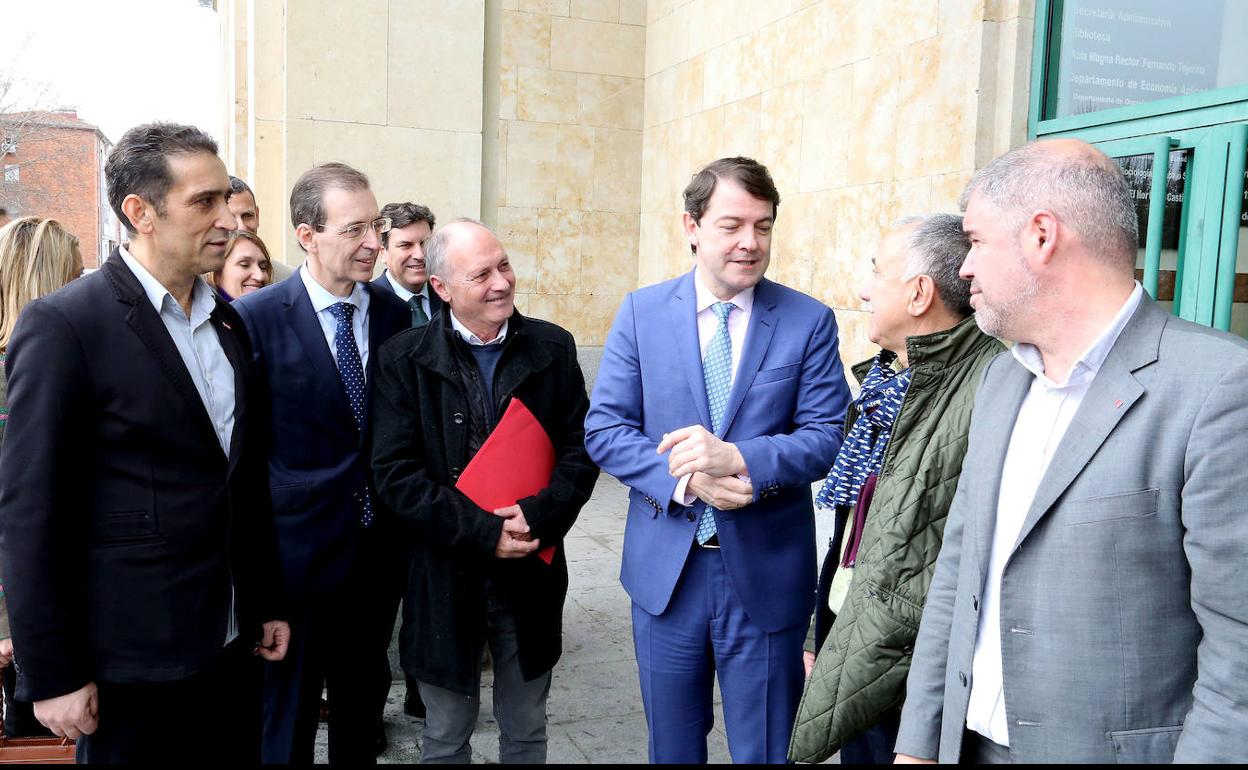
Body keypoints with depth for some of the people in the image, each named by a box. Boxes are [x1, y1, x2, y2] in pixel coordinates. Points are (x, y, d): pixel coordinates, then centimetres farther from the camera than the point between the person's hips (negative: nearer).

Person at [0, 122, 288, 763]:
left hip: (231, 643, 6)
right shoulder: (62, 326, -13)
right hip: (129, 663, -6)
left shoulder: (226, 320, 7)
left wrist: (266, 604, 14)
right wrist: (51, 676, -11)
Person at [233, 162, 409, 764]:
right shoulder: (256, 318, -11)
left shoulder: (394, 314, 1)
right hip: (296, 550, -4)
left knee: (361, 709, 21)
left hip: (377, 550, 4)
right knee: (287, 719, 13)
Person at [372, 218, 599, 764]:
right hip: (445, 576, -1)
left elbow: (581, 448, -2)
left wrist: (540, 515, -18)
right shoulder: (404, 359, -7)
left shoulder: (552, 347, -1)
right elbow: (395, 473, -12)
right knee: (445, 738, 17)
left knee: (525, 733, 20)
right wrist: (483, 532, -19)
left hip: (532, 574, 2)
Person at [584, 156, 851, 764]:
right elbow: (604, 429, -4)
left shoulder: (809, 321, -3)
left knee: (765, 751, 14)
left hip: (765, 574, -1)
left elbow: (828, 438, -8)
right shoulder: (642, 312, -1)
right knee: (671, 747, 21)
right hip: (664, 570, 2)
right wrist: (686, 479, -20)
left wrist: (738, 458, -25)